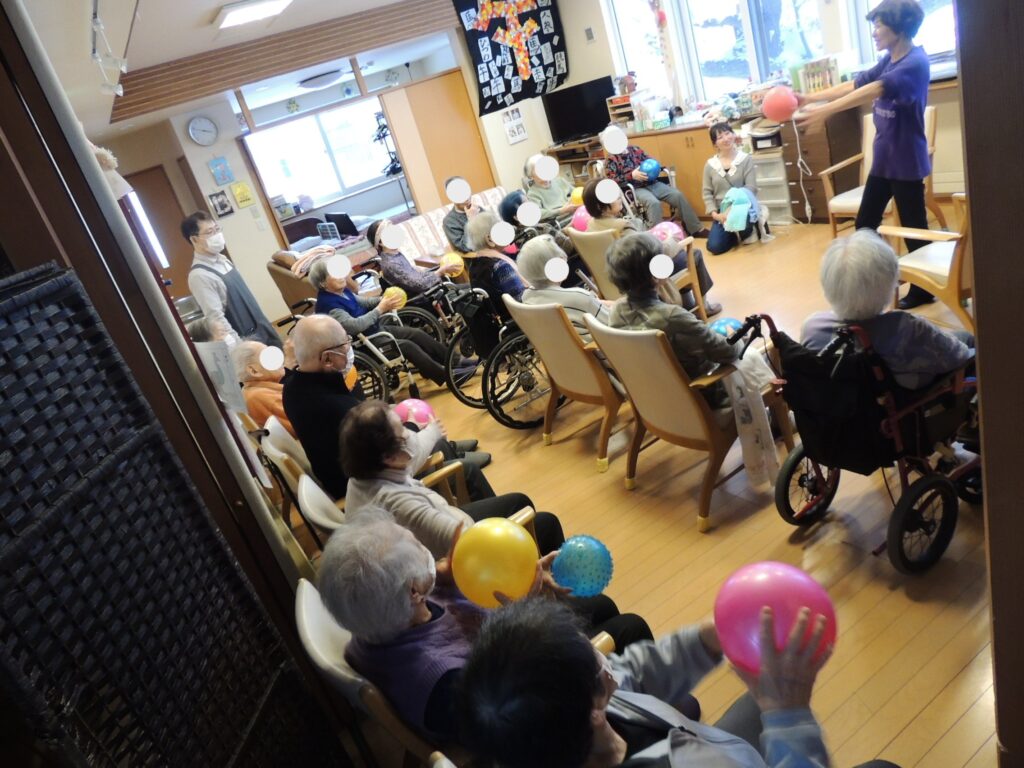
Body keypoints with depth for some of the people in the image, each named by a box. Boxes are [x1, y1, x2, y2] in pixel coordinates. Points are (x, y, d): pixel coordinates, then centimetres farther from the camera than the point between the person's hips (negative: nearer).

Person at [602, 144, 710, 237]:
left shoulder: (635, 149, 16)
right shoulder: (610, 160, 0)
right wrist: (632, 176, -20)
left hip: (652, 183, 6)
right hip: (635, 189, -5)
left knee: (678, 195, -10)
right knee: (654, 203, -36)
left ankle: (695, 228, -1)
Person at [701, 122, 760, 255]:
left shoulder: (746, 159, -3)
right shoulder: (710, 164, 4)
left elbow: (751, 188, -9)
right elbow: (707, 193, 4)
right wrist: (715, 214, -12)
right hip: (721, 212, 2)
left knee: (742, 227, -37)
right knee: (714, 247, -16)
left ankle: (739, 232, 3)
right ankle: (734, 233, 16)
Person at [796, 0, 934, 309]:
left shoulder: (915, 63, -19)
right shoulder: (888, 61, 9)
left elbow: (874, 91, -33)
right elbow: (854, 85, 10)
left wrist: (825, 111, -42)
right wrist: (808, 98, 2)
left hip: (906, 162, -9)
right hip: (883, 159, 9)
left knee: (913, 228, 2)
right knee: (864, 224, 11)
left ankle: (923, 289, 17)